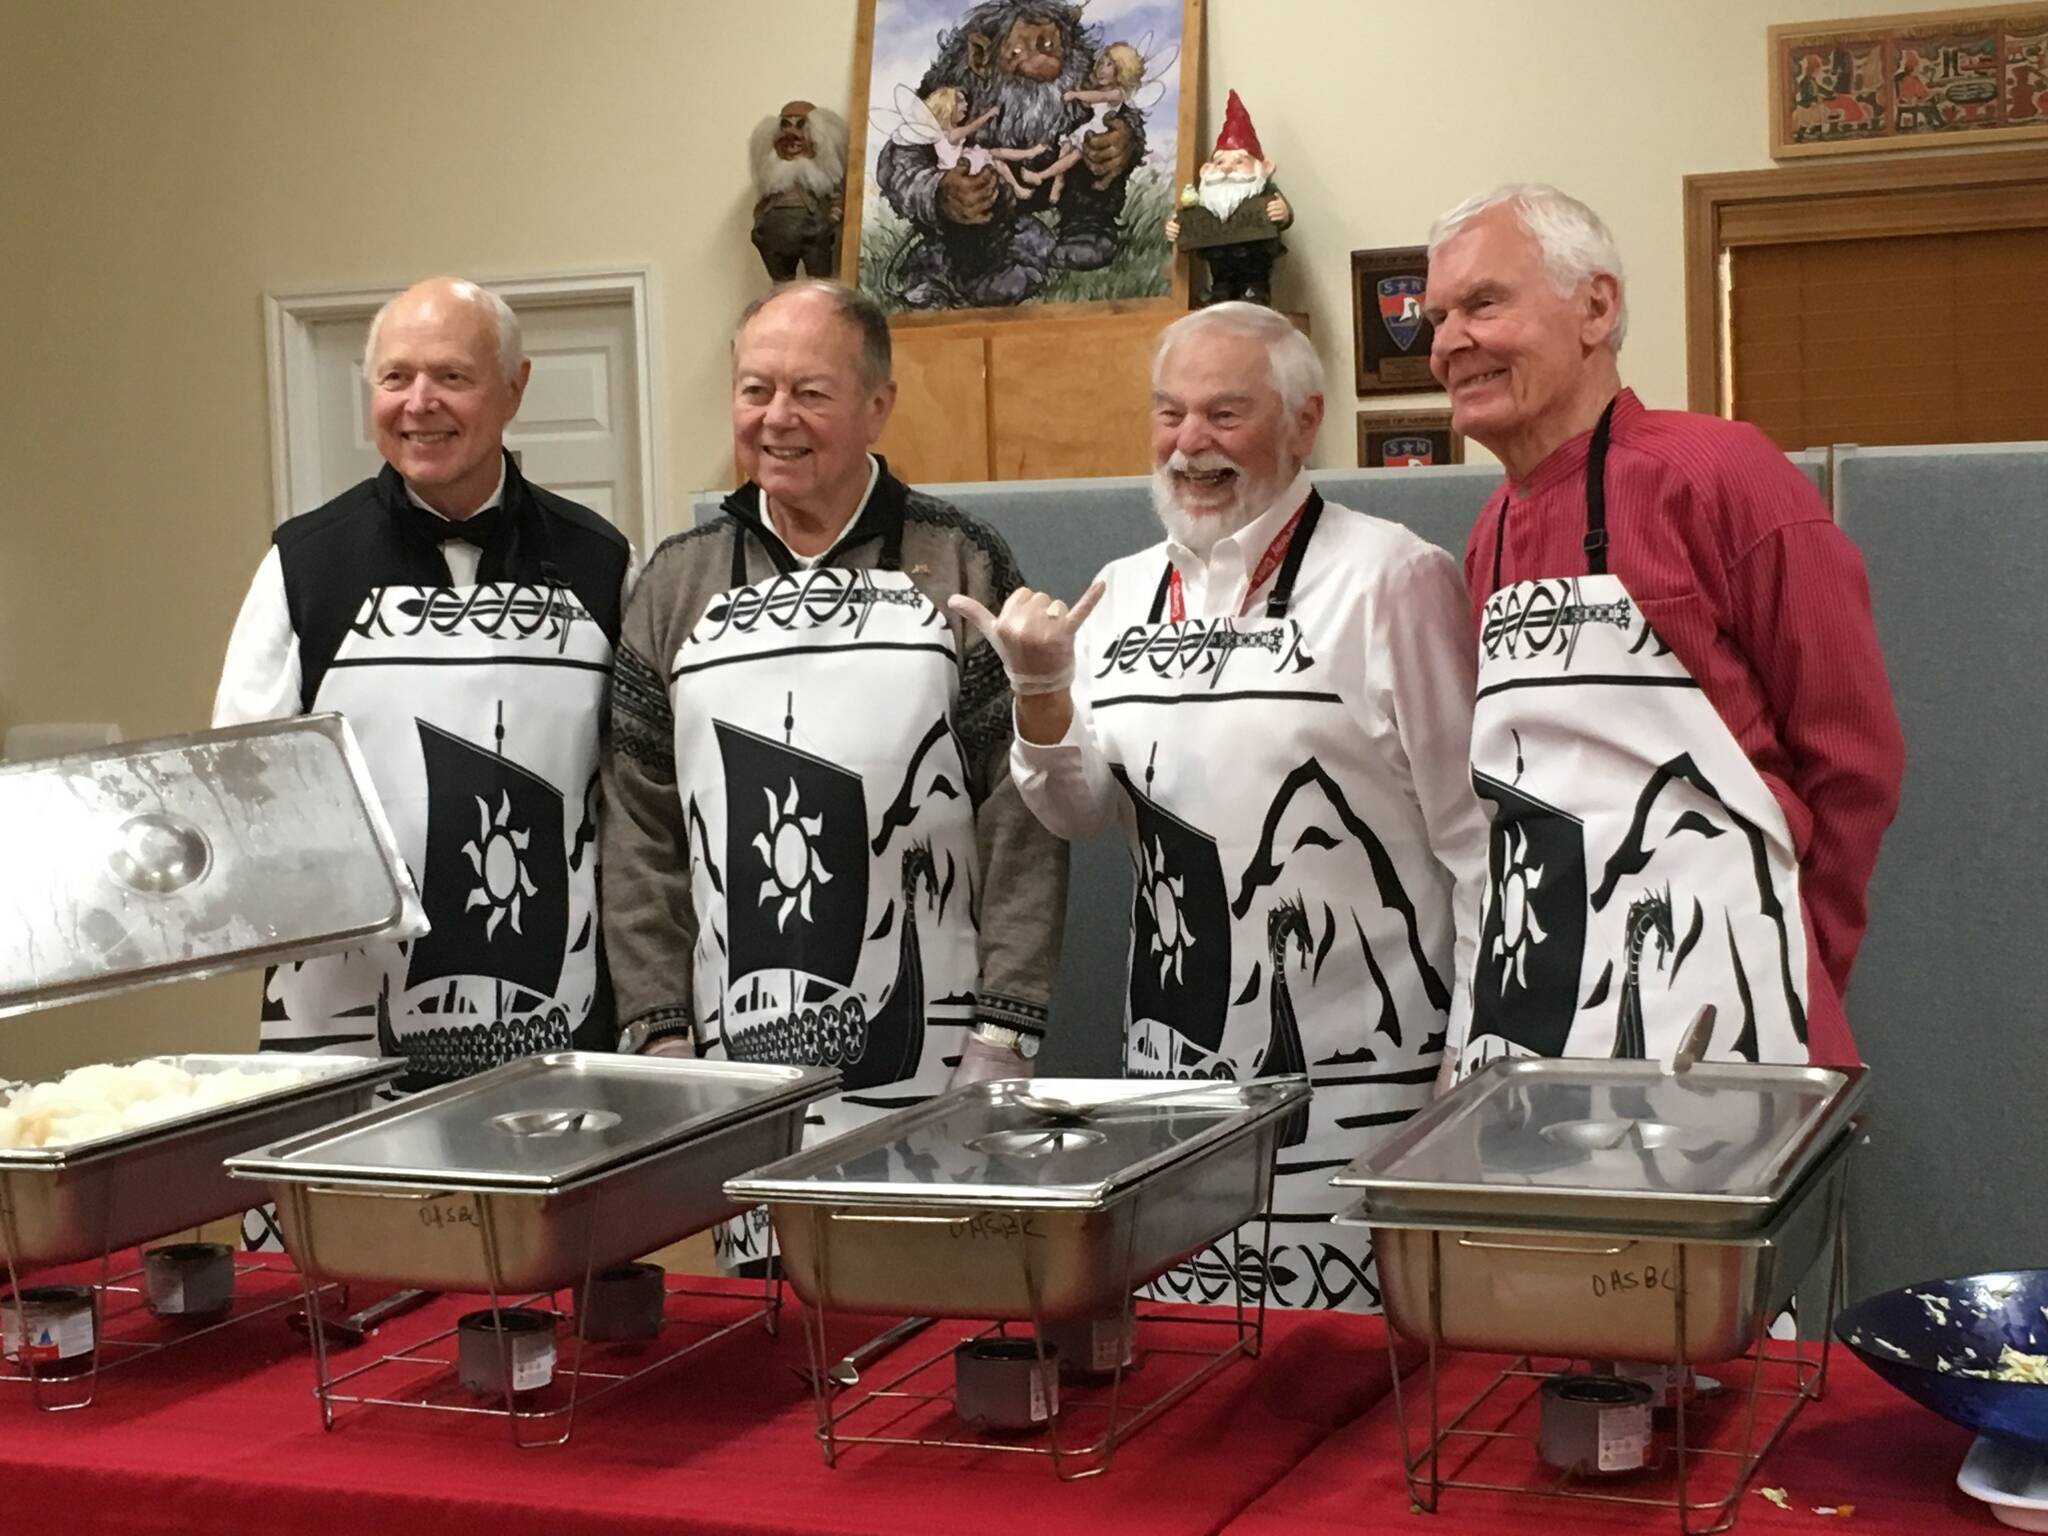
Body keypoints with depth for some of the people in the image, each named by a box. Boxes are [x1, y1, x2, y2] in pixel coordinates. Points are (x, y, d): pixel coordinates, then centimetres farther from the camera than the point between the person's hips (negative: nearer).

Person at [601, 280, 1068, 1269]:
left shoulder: (960, 567, 2)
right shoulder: (679, 582, 9)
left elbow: (1020, 815, -1)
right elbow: (641, 824, 9)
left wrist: (1006, 1029, -7)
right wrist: (659, 1028, 3)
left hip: (929, 1059, -2)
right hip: (739, 1060, 2)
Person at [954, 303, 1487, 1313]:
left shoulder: (1392, 578, -6)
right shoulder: (1124, 593, 11)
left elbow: (1472, 834, -5)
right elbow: (1078, 812, 11)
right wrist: (1040, 691, -7)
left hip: (1358, 1076, -5)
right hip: (1176, 1059, 5)